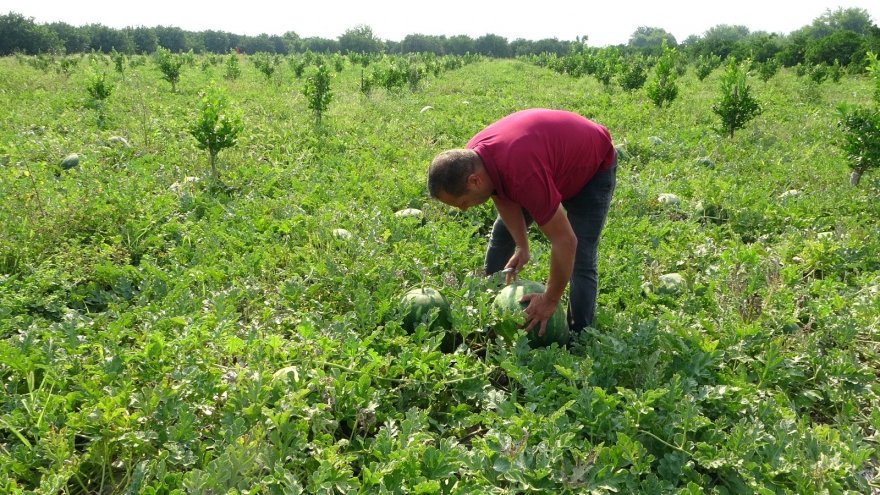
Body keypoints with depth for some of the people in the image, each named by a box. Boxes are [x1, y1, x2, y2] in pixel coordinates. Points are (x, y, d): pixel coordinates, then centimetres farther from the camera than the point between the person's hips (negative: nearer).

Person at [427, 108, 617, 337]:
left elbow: (566, 241, -39)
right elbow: (504, 199, -2)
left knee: (581, 263, -18)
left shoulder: (524, 175, -45)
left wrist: (550, 300, -29)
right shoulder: (471, 158, -21)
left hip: (595, 165, -7)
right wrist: (522, 247, -11)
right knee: (502, 232, 11)